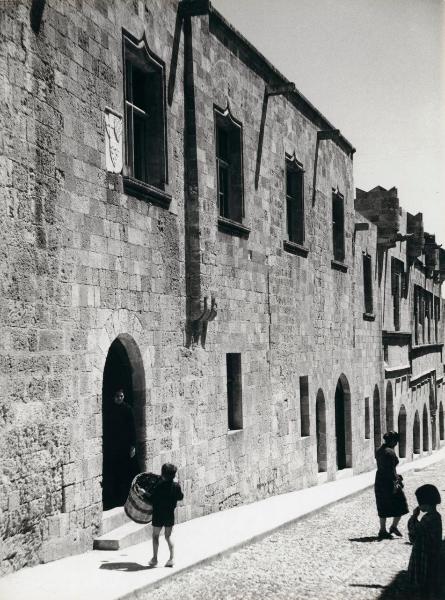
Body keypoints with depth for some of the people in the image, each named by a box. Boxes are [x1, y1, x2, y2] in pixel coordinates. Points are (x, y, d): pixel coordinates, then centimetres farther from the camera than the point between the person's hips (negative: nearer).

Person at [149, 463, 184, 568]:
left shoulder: (159, 486, -18)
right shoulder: (176, 486, -7)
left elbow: (152, 500, -13)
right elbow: (180, 497, 9)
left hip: (158, 514, -4)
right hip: (170, 514, 4)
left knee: (155, 536, 12)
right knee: (168, 536, 14)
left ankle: (155, 558, 14)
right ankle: (172, 558, 5)